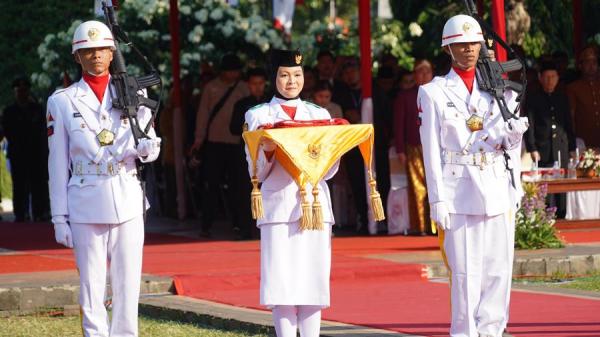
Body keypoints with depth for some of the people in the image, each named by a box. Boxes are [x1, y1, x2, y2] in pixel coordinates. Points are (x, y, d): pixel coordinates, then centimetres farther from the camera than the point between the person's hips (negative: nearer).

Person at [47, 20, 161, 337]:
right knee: (92, 287, 1)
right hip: (85, 205, -2)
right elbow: (58, 164, 4)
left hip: (128, 203, 2)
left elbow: (149, 146, 13)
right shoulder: (61, 102, 4)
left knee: (128, 283, 1)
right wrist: (59, 217, 1)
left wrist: (147, 148, -13)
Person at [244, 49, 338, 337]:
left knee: (313, 282, 0)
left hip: (314, 205, 2)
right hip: (278, 206, -2)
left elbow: (328, 171, 10)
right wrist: (268, 151, -17)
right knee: (282, 284, -6)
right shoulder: (258, 116, 7)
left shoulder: (319, 115, 13)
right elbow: (256, 173, 3)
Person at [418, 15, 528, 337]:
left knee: (499, 269, 2)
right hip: (460, 194, -3)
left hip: (498, 190, 3)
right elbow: (432, 151, -1)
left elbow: (509, 148, 17)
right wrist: (437, 200, -7)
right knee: (466, 271, -6)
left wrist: (514, 134, -7)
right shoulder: (433, 93, 3)